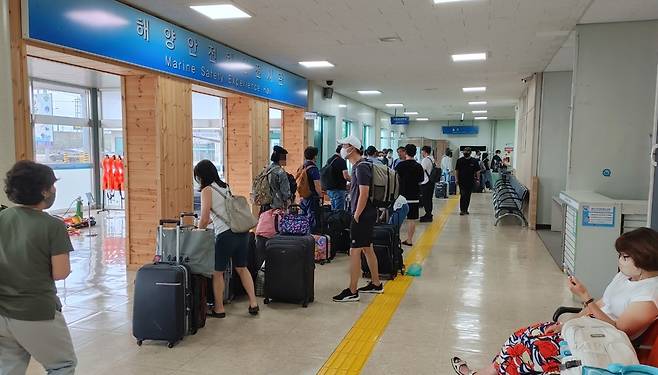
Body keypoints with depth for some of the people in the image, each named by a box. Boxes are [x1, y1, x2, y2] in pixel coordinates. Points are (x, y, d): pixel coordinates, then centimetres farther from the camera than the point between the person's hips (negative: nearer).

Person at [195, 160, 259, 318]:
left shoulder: (207, 190, -7)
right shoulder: (225, 186, 16)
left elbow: (204, 219, -10)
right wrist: (205, 223, 29)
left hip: (225, 235, -8)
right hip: (242, 232, 8)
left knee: (217, 273, 8)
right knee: (242, 268, 19)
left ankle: (219, 309, 17)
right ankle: (253, 303, 20)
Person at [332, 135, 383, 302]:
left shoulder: (361, 167, -17)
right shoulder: (359, 165, 13)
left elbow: (364, 193, -23)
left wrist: (356, 215, -19)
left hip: (363, 215, -10)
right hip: (368, 214, 10)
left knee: (354, 251, -6)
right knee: (367, 249, 17)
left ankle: (352, 292, 0)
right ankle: (376, 284, 29)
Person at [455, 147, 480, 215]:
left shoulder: (474, 161, 1)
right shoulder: (459, 160, 2)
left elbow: (477, 171, 3)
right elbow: (457, 170, 7)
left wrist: (478, 179, -5)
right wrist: (457, 179, 2)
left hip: (470, 182, 1)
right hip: (462, 181, -1)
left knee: (468, 196, 9)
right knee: (463, 195, -10)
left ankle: (466, 210, 19)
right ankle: (462, 210, -9)